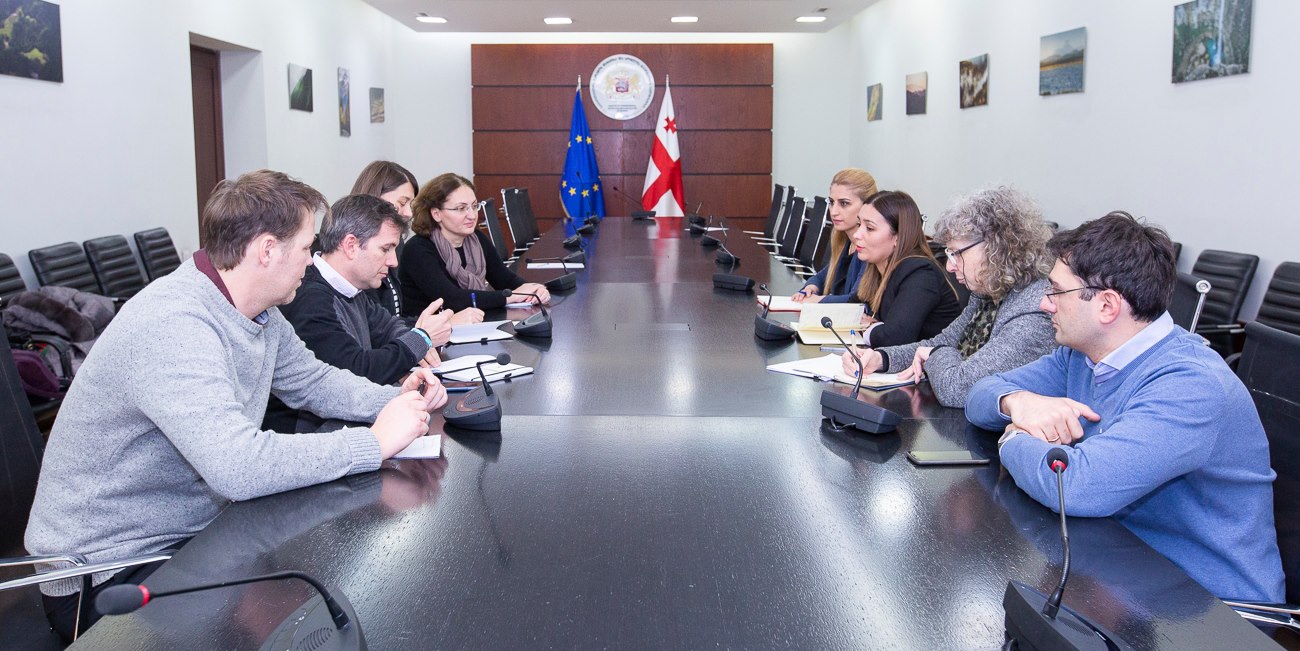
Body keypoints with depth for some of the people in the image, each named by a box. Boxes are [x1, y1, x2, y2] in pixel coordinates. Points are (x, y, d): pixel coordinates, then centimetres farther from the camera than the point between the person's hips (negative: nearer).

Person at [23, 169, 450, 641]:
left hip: (196, 534, 9)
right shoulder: (172, 325, -29)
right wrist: (375, 442, -29)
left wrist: (395, 399, -3)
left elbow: (311, 381, 16)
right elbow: (238, 466, -38)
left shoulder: (260, 312, 1)